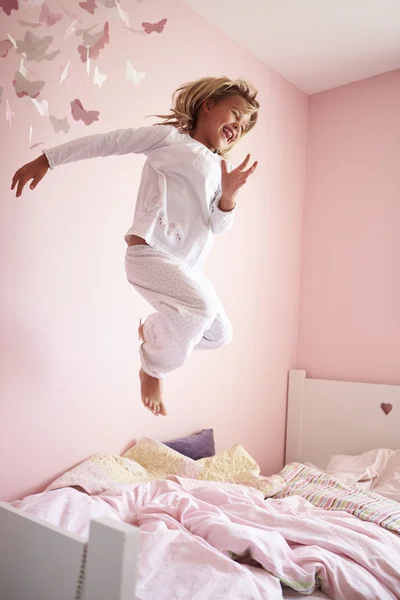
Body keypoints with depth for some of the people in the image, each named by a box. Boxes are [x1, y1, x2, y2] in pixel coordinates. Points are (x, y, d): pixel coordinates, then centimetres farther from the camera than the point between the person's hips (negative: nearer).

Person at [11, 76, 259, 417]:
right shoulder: (169, 137, 3)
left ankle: (153, 332, 33)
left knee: (219, 334, 11)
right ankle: (154, 368, -3)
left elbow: (217, 226, 12)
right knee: (201, 305, -31)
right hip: (150, 251, -8)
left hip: (187, 266, 8)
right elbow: (106, 143, 1)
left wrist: (230, 195, -8)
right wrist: (46, 160, 0)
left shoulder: (220, 168, 20)